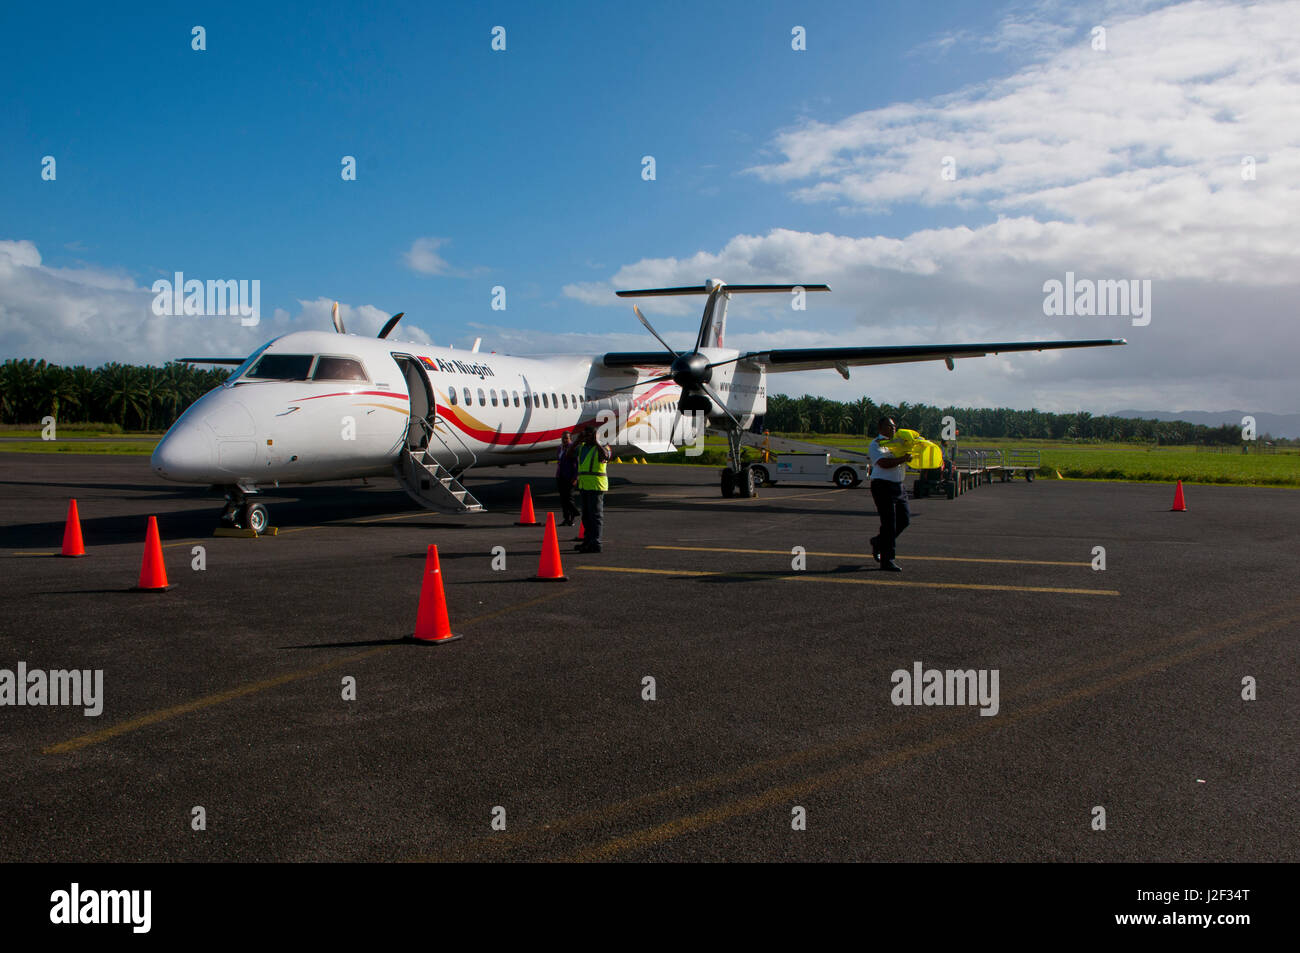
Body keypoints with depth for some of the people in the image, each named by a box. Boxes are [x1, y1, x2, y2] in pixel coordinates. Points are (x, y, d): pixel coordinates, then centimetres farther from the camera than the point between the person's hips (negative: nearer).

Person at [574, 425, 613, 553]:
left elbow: (605, 455, -30)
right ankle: (588, 541, 23)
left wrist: (595, 442, -23)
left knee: (595, 515, -9)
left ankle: (595, 544, -11)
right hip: (584, 486, 8)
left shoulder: (600, 448, -9)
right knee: (586, 515, 14)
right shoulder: (581, 447, 15)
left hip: (596, 486, -8)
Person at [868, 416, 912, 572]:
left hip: (898, 486, 8)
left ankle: (878, 542, 27)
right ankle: (887, 561, -2)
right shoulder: (876, 445, -7)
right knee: (889, 523, -8)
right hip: (883, 486, -8)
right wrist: (902, 459, -25)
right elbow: (883, 463, -22)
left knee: (904, 519, 8)